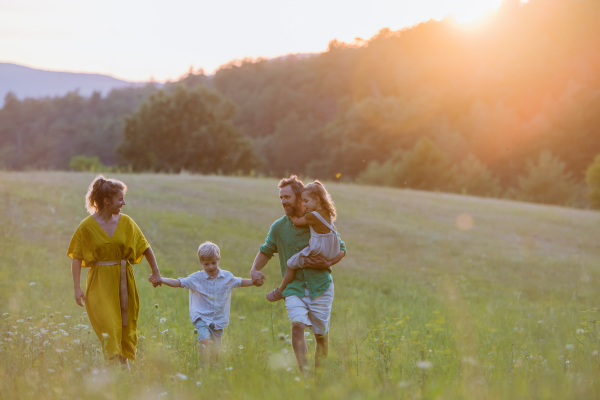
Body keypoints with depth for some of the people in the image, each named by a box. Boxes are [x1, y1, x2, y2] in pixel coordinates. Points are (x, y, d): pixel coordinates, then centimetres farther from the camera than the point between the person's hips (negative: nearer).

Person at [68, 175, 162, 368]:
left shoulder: (126, 222, 1)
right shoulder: (87, 226, -7)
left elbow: (145, 247, 13)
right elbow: (76, 258, -5)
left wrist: (156, 272, 16)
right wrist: (77, 287, -11)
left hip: (124, 282, 4)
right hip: (100, 285, -4)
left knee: (127, 326, 9)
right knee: (109, 327, -11)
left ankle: (126, 363, 23)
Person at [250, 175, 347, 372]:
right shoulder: (278, 227, 5)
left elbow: (341, 249, 7)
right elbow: (266, 251, 19)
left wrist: (327, 263, -12)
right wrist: (255, 269, 2)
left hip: (320, 287, 0)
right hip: (294, 288, 1)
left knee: (321, 335, 6)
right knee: (297, 325, -23)